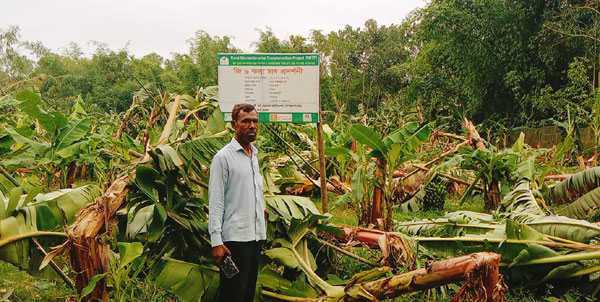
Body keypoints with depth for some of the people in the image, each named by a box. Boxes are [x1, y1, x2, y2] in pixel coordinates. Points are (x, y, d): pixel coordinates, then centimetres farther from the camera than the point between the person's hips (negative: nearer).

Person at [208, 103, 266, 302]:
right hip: (234, 237, -7)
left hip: (256, 235, 8)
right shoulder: (223, 157, -8)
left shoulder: (254, 155, 15)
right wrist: (216, 241, -18)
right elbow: (215, 201, -12)